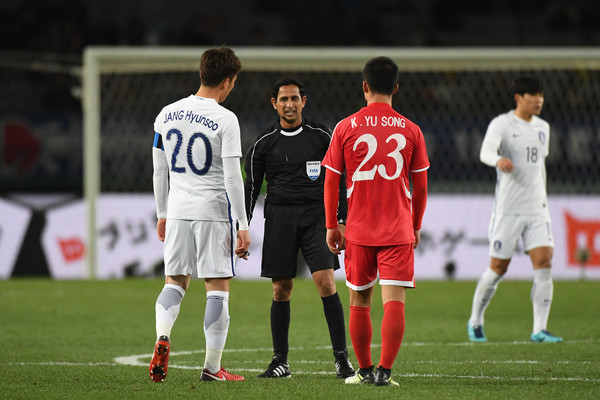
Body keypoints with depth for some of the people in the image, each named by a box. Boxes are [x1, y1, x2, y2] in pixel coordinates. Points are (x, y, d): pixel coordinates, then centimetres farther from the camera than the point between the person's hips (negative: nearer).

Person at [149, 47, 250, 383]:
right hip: (214, 210, -5)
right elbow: (232, 177, -12)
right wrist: (243, 225, -7)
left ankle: (163, 337, -11)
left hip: (177, 211, 5)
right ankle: (213, 367, 3)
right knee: (218, 287, 3)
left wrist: (163, 214, 22)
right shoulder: (225, 120, -11)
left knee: (175, 280, 15)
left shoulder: (167, 115, 6)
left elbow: (159, 170, 11)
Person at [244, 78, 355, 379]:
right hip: (279, 217, 1)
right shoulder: (264, 143, 7)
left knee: (326, 284, -12)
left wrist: (341, 220, 0)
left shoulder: (321, 136, 5)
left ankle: (341, 358, -8)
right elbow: (250, 188, 10)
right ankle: (280, 362, 10)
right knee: (281, 289, 1)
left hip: (316, 216, -1)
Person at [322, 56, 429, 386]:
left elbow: (331, 180, 2)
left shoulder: (345, 128, -1)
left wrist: (331, 226, 10)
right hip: (399, 231, -1)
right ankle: (384, 371, -15)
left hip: (359, 231, 1)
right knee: (394, 301, -5)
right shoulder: (410, 130, 1)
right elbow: (420, 186, 5)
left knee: (359, 301, 14)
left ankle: (364, 369, 20)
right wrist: (416, 226, 18)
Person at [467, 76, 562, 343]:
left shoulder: (543, 128, 13)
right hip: (508, 209, -5)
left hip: (537, 209, 5)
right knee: (498, 268, 2)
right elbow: (485, 152, -24)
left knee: (544, 263, -9)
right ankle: (475, 322, 23)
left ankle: (539, 330, -8)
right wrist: (498, 160, -47)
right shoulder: (501, 124, -7)